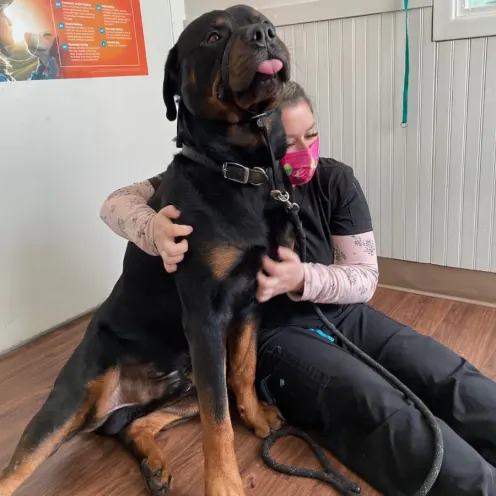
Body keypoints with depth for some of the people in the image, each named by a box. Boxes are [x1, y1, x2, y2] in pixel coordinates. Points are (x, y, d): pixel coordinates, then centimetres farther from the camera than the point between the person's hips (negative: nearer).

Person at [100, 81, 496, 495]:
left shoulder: (335, 180, -5)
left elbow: (366, 278, -5)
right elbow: (117, 203, -8)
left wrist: (302, 279, -26)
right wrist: (155, 230, -33)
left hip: (341, 314, 4)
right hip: (272, 334, -3)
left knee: (457, 384, -16)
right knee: (383, 411, -30)